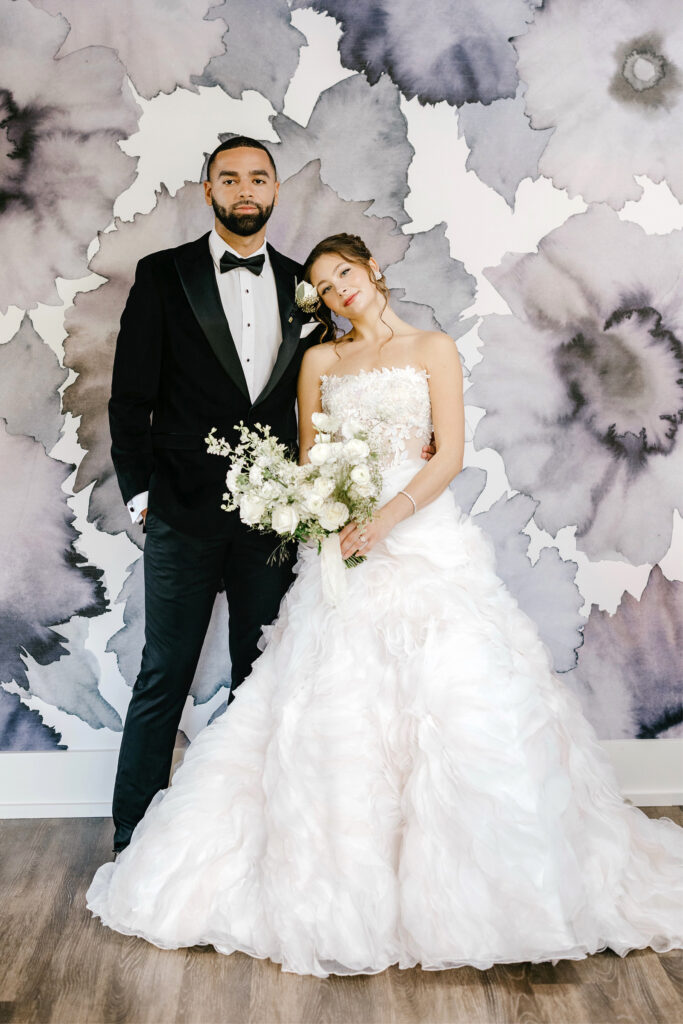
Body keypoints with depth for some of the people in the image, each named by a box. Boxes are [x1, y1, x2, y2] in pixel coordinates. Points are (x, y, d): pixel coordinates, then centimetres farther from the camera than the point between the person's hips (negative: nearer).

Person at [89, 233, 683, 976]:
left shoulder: (433, 349, 8)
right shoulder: (320, 360, 16)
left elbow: (449, 454, -3)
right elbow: (308, 462, 13)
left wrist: (387, 517, -16)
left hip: (425, 536, -2)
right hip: (343, 545, 2)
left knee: (455, 699, -9)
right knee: (332, 706, -4)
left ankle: (463, 879, 6)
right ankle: (340, 885, 8)